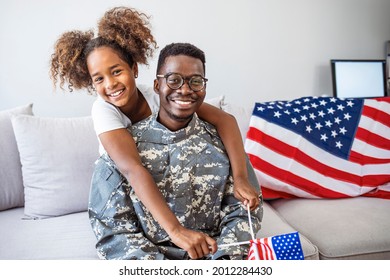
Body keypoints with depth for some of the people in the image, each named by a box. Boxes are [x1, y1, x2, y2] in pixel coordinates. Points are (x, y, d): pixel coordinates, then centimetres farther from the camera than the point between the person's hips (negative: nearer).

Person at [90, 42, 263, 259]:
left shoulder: (221, 141, 1)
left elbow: (243, 211, 2)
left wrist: (224, 258, -15)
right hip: (150, 257, 0)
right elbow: (111, 227, -3)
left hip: (213, 255, 1)